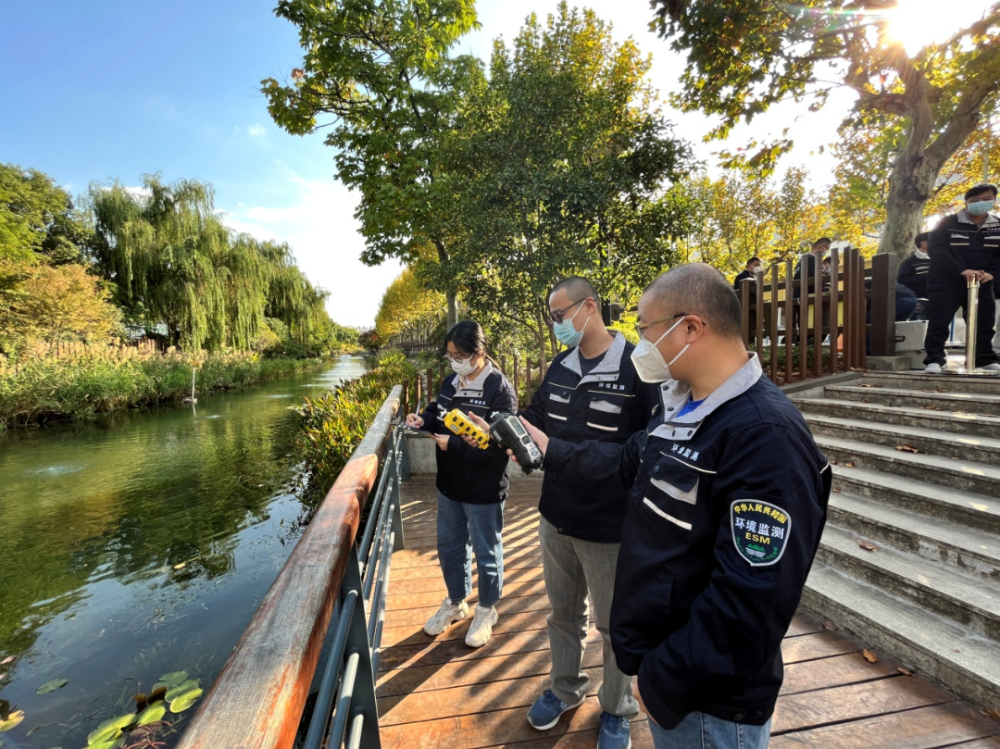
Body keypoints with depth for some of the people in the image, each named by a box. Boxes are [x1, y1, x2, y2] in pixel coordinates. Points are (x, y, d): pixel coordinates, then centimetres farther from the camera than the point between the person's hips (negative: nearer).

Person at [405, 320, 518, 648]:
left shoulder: (499, 388, -21)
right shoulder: (451, 381, 3)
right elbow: (438, 412, 16)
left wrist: (453, 444, -28)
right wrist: (423, 419, -7)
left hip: (484, 489, -7)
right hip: (449, 484, 7)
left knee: (486, 552, 13)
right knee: (449, 546, 22)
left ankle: (486, 611, 37)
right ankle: (455, 603, 45)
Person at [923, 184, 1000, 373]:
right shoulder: (947, 223, -4)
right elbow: (936, 250, -15)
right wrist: (962, 270, -24)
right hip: (946, 281, -4)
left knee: (984, 323, 9)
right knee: (938, 322, -10)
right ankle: (934, 359, -7)